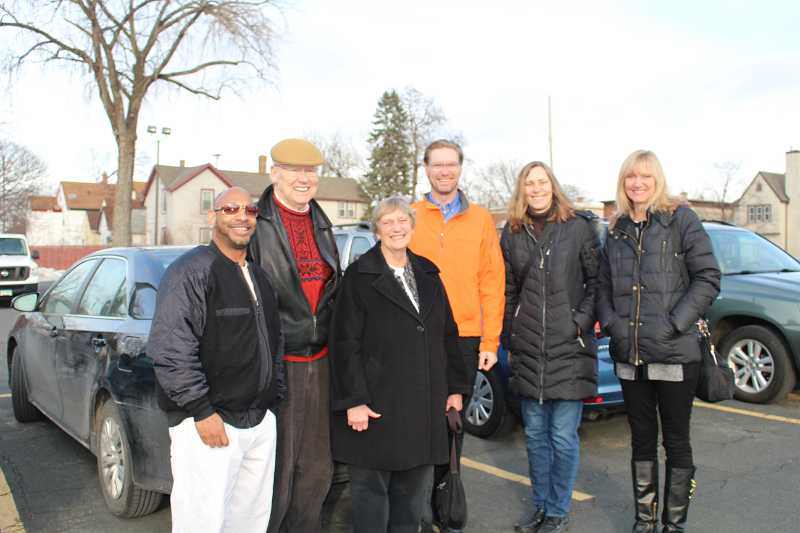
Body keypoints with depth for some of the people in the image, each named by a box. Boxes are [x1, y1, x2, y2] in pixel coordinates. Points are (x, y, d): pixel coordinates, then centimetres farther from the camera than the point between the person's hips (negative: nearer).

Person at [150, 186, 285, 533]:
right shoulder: (191, 271, -11)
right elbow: (170, 348, -19)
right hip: (207, 424, -8)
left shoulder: (259, 277, 16)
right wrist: (202, 411, -19)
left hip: (261, 423, 8)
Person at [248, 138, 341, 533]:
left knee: (316, 469, 17)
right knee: (276, 471, 2)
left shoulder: (322, 226, 14)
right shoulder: (256, 223, -9)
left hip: (319, 363, 7)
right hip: (274, 365, -7)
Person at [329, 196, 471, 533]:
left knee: (414, 486, 14)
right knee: (371, 487, 6)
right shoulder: (359, 276, -5)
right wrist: (353, 400, -14)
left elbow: (448, 335, 14)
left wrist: (455, 388, 11)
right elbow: (345, 342, -9)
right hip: (377, 404, -5)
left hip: (425, 407, 5)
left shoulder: (427, 274, 12)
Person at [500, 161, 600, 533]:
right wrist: (509, 338, 10)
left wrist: (582, 320, -9)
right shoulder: (512, 233, 9)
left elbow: (597, 280, 2)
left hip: (568, 349, -3)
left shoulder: (579, 227, -1)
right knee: (535, 434, 13)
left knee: (563, 437, 2)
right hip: (527, 350, 3)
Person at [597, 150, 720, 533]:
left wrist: (673, 324, -14)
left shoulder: (680, 220, -1)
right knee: (642, 439, 13)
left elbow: (708, 278, -6)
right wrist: (611, 322, -2)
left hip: (674, 354, -4)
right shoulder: (616, 230, 12)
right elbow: (603, 285, 15)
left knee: (676, 440, 7)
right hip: (629, 356, 4)